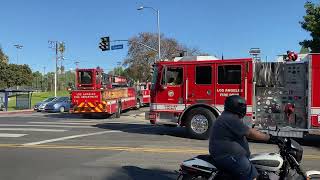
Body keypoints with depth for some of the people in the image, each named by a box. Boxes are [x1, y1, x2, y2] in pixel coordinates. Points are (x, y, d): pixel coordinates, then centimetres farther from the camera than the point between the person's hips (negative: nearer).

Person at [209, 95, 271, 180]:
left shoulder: (227, 117, 16)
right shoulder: (231, 119, -17)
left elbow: (247, 131, 21)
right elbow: (250, 133, -13)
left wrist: (264, 135, 21)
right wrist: (268, 137, -2)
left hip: (225, 153, 11)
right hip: (227, 156, -11)